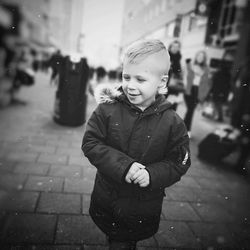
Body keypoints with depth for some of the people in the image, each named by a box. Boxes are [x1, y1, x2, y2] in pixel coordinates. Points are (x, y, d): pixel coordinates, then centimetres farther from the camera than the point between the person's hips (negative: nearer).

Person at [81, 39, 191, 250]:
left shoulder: (173, 122, -15)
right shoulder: (108, 109, -14)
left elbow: (179, 163, -9)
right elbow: (90, 143, -14)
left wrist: (152, 175, -27)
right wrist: (122, 165, -26)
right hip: (105, 200, 2)